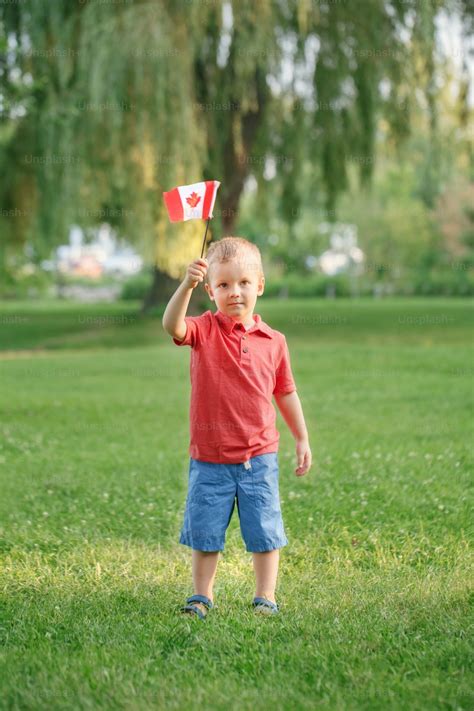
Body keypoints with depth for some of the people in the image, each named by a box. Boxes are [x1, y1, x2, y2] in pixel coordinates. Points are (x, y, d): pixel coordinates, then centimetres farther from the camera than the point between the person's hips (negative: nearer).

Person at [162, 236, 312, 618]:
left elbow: (286, 393, 12)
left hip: (259, 457, 1)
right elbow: (173, 326, -28)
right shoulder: (204, 330, -5)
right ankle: (202, 597, 25)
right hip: (210, 458, -1)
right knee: (205, 532, 9)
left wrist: (302, 439, 14)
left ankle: (266, 597, 18)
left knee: (264, 531, 5)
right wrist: (186, 286, -43)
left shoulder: (273, 341, 1)